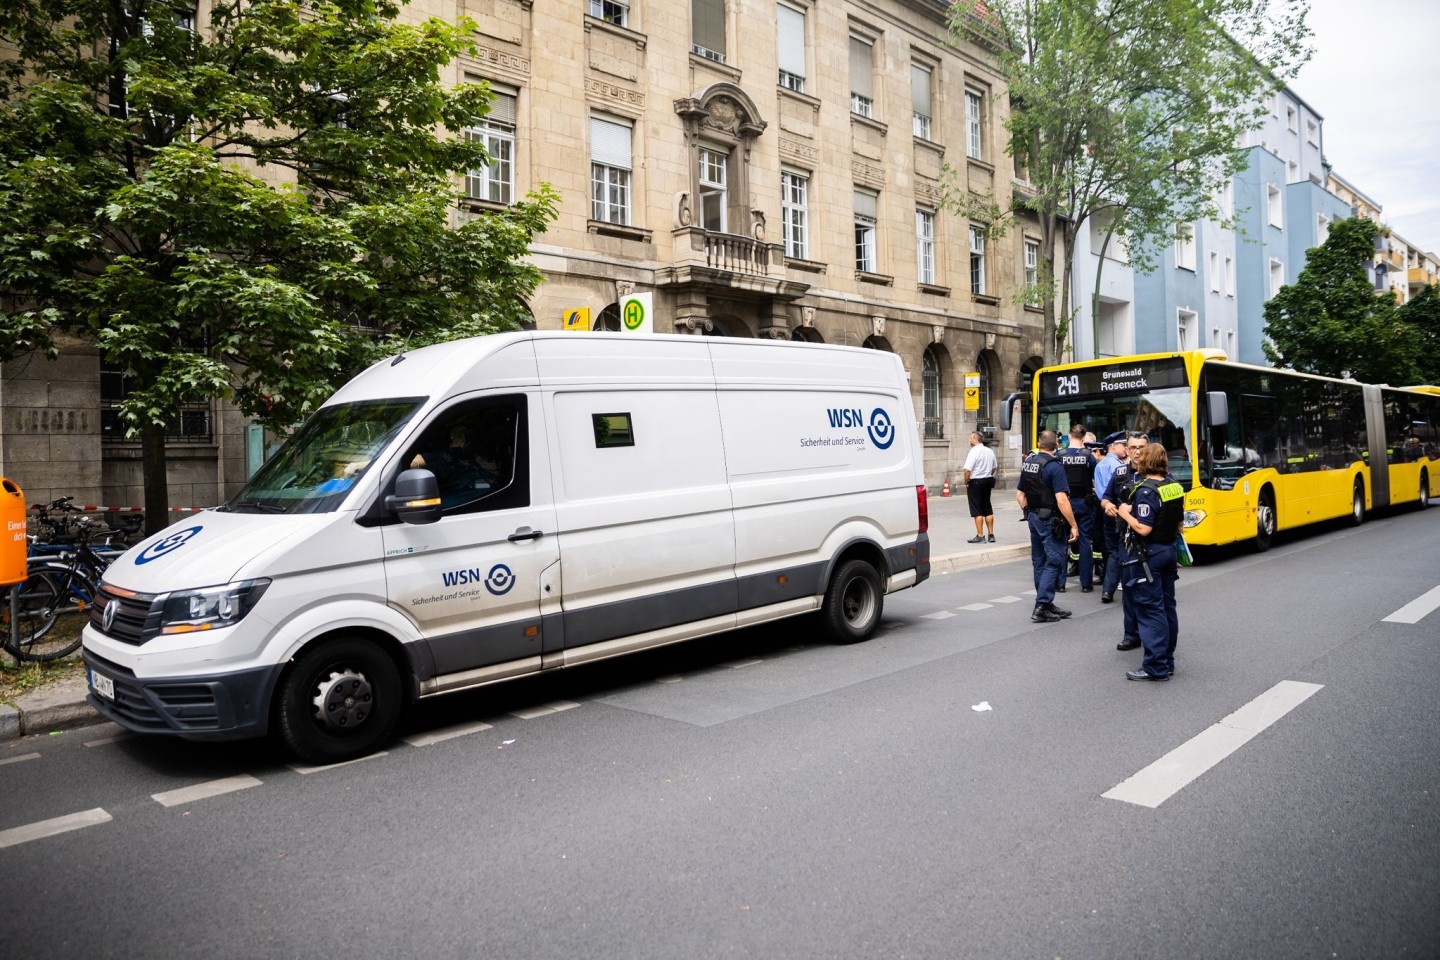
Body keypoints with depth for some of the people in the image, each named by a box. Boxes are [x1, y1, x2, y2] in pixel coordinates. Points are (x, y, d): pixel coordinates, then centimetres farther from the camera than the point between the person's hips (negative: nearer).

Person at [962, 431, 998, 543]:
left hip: (975, 482, -7)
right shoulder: (990, 451, 7)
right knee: (987, 509, 15)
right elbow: (994, 468, 17)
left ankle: (980, 536, 1)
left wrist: (966, 482, -11)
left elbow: (967, 470, -23)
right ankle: (991, 535, 20)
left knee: (977, 511, -1)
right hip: (987, 481, 7)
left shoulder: (974, 452, -18)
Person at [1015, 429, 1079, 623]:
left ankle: (1046, 604, 23)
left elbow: (1019, 494, 14)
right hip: (1050, 519, -8)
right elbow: (1061, 500, -22)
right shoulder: (1054, 466, -16)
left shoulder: (1027, 463, 7)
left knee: (1040, 562, 14)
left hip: (1033, 517, 8)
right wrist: (1073, 525, -17)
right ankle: (1041, 607, -8)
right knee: (1054, 562, -3)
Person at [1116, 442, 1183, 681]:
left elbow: (1143, 529, -25)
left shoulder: (1146, 491, -19)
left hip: (1147, 555, -8)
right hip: (1168, 550, 8)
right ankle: (1167, 661, 24)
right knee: (1167, 607, 14)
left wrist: (1125, 514, -10)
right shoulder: (1174, 486, 6)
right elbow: (1179, 523, 13)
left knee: (1150, 610, -4)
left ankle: (1156, 667, -2)